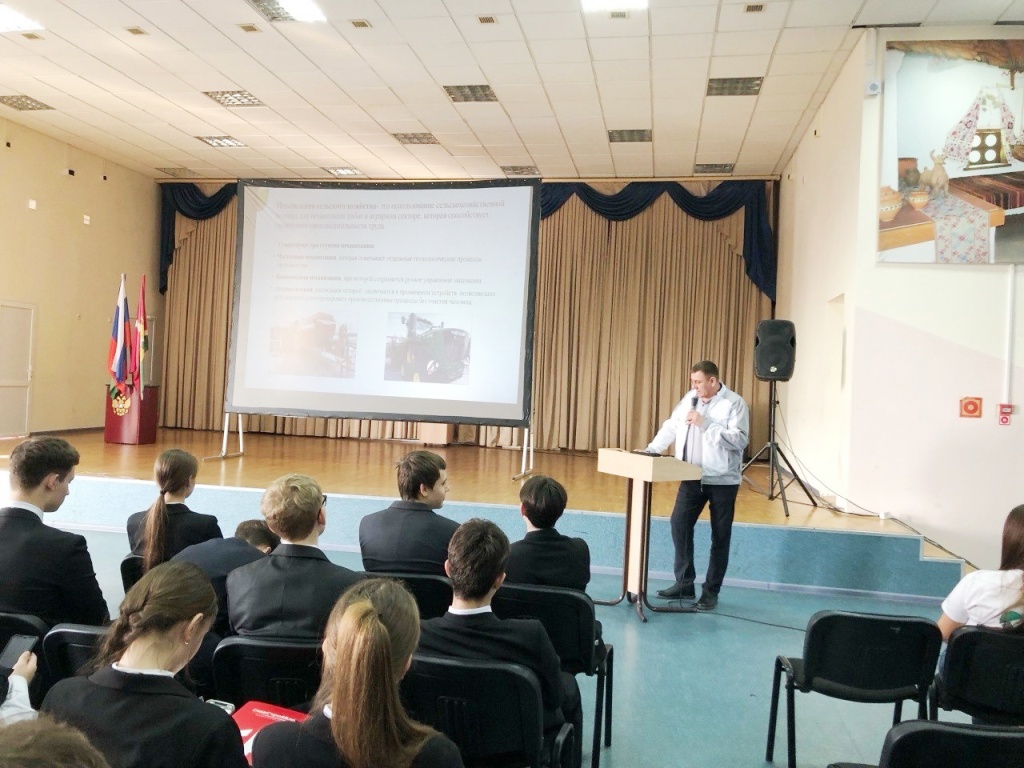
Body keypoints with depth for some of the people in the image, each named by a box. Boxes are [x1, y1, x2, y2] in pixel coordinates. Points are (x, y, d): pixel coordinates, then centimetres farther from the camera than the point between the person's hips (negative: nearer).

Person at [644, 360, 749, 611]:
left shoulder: (734, 403, -11)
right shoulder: (690, 398, 7)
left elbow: (740, 440, -21)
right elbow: (671, 426, 13)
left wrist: (705, 425, -23)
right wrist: (652, 450, 3)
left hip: (722, 480, -5)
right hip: (693, 478, 5)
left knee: (720, 537, 4)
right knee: (679, 524, 1)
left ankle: (711, 592, 15)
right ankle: (684, 584, 13)